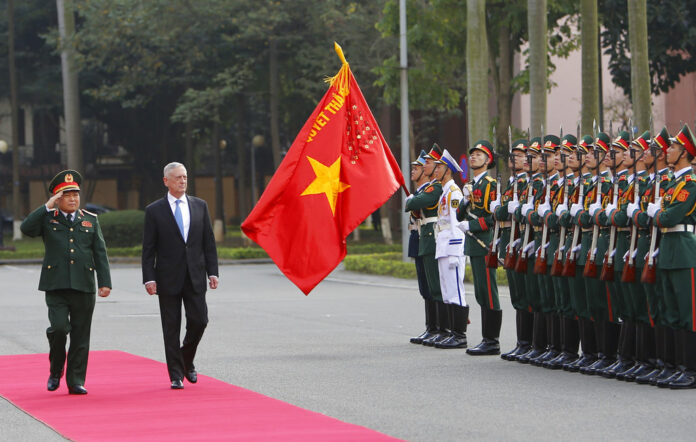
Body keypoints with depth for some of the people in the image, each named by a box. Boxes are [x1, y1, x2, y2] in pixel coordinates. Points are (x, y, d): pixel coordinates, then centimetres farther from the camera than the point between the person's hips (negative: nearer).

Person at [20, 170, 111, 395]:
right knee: (59, 328, -16)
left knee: (80, 336, 2)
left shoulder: (90, 220, 14)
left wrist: (105, 282, 2)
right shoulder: (47, 218, 8)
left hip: (84, 287, 2)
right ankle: (55, 372, 8)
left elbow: (100, 253, 11)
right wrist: (48, 207, -12)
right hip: (56, 287, -2)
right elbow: (26, 228, -12)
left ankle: (76, 381, 9)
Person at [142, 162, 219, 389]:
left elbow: (209, 242, 10)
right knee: (171, 328, 0)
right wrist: (149, 278, -8)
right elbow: (148, 249, -1)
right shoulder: (154, 211, 1)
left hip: (195, 277, 2)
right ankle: (176, 375, 7)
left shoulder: (199, 206, 9)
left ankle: (187, 361, 23)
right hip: (168, 278, -2)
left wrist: (212, 272, 2)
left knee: (199, 321, -3)